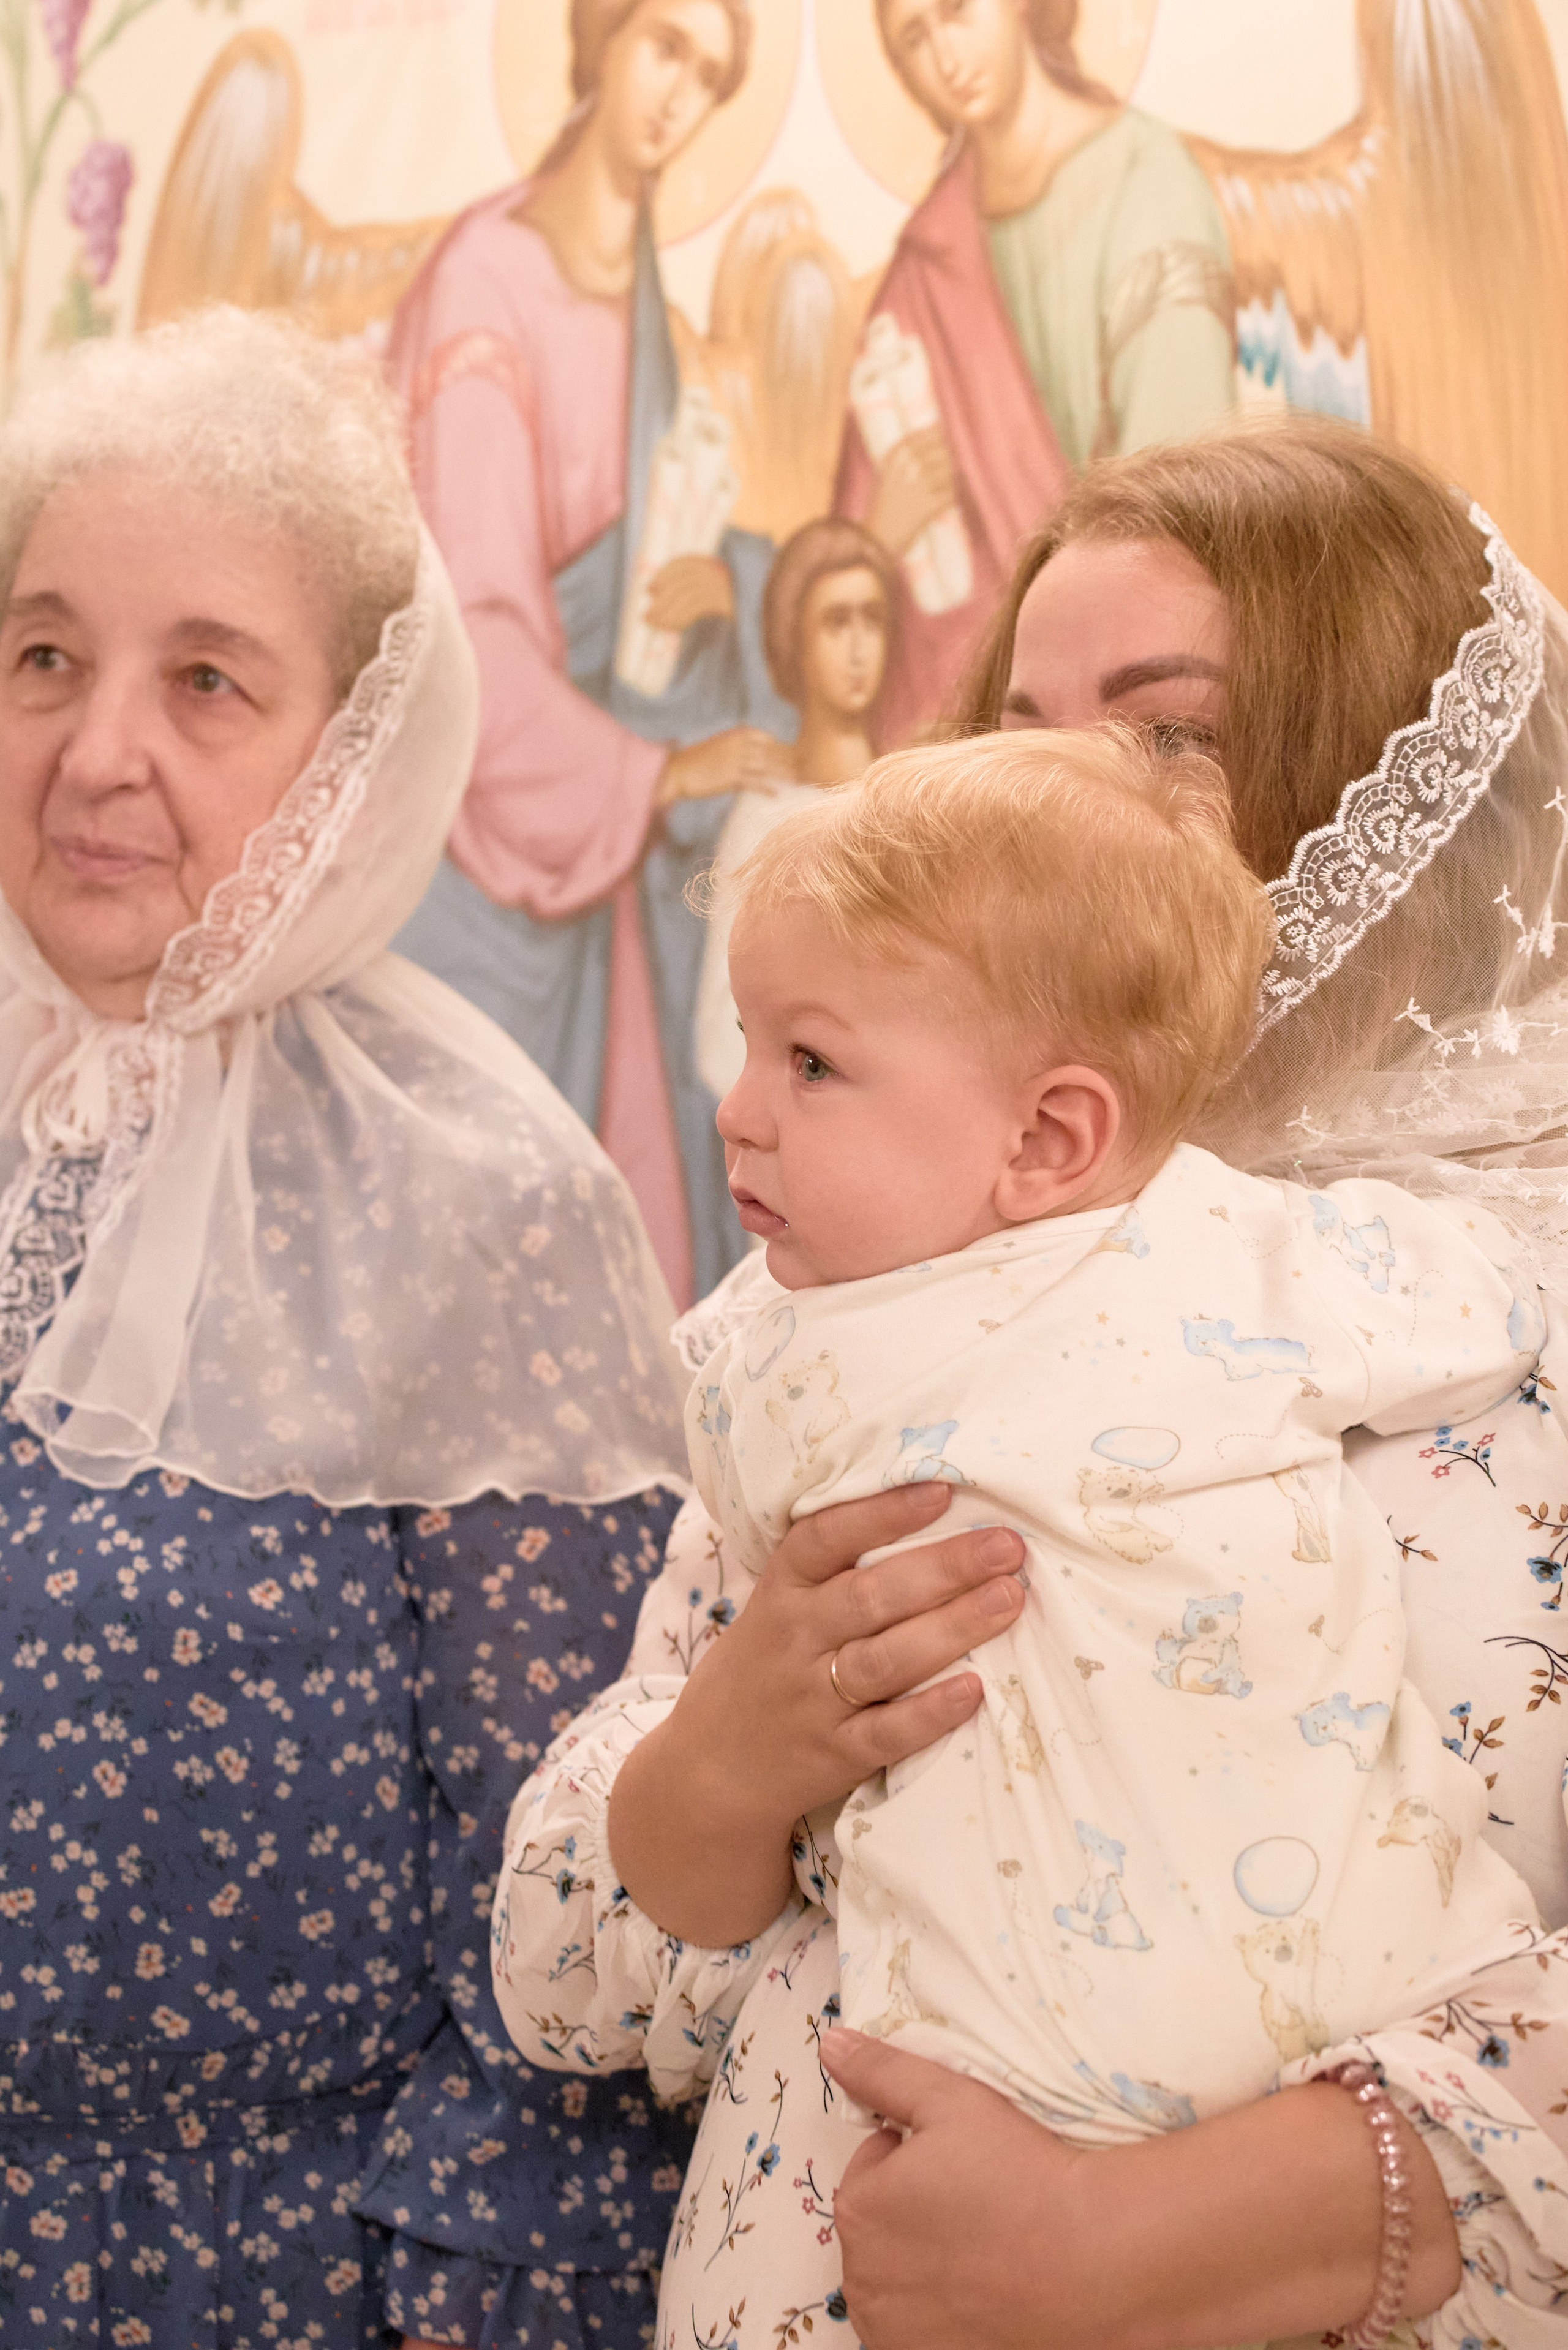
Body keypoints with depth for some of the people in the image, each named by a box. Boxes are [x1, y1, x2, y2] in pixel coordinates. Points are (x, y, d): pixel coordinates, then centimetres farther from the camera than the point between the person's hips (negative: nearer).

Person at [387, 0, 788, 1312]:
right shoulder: (486, 282, -16)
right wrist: (653, 773, -15)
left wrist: (719, 581, -7)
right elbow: (472, 608, -21)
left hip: (593, 798, 7)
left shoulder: (636, 282, 9)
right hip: (480, 811, -7)